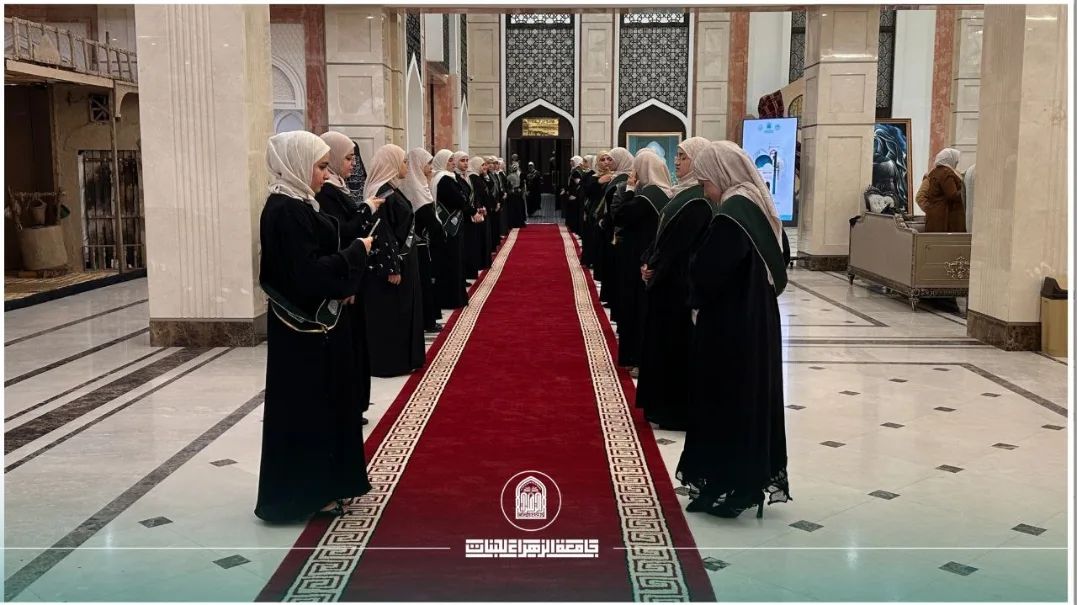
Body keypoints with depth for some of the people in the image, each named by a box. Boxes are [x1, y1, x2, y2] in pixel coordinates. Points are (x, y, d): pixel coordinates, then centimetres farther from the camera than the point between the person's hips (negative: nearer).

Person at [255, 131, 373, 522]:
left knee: (323, 402, 17)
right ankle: (302, 494, 13)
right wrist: (356, 252, -15)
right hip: (304, 326, -10)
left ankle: (320, 484, 30)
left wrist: (342, 284, 2)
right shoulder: (285, 211, -20)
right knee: (305, 407, 1)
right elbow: (309, 273, -26)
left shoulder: (296, 204, 10)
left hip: (314, 321, 10)